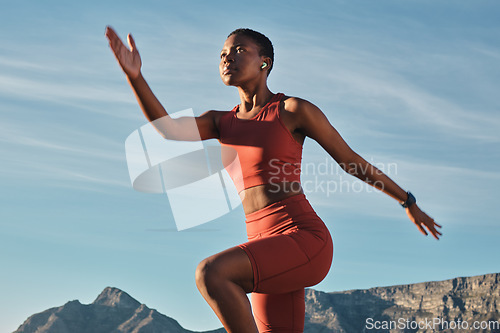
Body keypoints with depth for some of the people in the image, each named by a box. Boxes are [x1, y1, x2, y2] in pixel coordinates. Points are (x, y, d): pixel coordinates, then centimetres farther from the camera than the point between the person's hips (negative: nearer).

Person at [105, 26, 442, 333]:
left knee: (210, 273, -26)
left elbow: (353, 160, 10)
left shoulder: (295, 109, 1)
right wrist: (134, 75, -17)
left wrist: (409, 202, 19)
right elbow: (168, 128, -2)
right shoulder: (221, 122, 17)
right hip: (271, 255, 7)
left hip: (306, 243, -7)